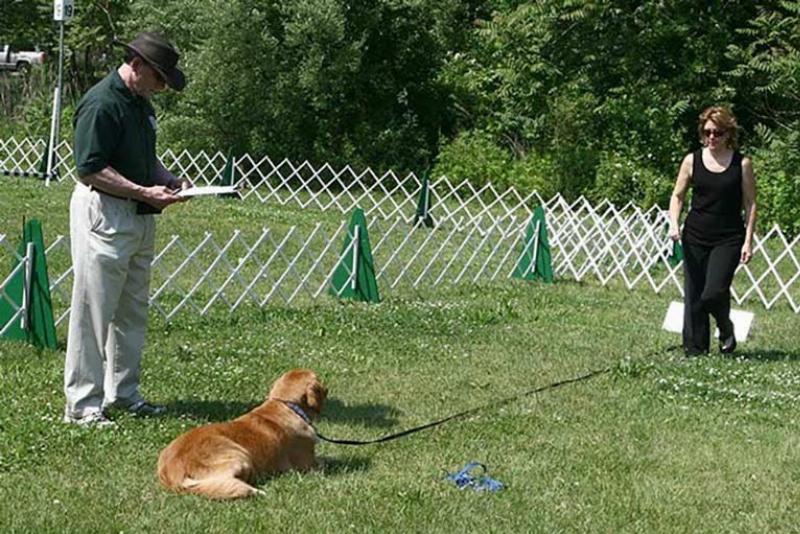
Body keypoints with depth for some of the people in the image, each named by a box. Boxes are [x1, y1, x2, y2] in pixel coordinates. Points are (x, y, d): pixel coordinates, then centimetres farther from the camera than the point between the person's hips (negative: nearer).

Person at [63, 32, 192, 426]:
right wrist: (145, 192, -21)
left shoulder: (141, 102, 14)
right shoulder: (101, 103, -16)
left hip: (139, 217, 10)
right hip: (103, 215, -10)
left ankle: (123, 393, 26)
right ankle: (82, 404, 2)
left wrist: (168, 180, 8)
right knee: (93, 313, -4)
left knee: (132, 312, 15)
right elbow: (89, 170, -21)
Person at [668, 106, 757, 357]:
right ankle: (695, 350, 13)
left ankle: (726, 329, 18)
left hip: (728, 238, -2)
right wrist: (674, 223, -8)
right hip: (695, 236, 3)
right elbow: (677, 195, 9)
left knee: (714, 292, -15)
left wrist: (748, 241, -4)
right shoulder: (692, 160, 3)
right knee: (693, 296, 2)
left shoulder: (742, 164, -1)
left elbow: (750, 204, 2)